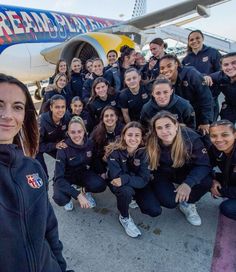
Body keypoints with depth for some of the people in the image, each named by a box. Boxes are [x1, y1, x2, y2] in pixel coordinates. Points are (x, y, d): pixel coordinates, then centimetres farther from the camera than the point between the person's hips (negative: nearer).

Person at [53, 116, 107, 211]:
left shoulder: (90, 143, -18)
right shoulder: (63, 149, -28)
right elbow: (59, 177, -31)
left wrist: (102, 172, -16)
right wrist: (78, 195, -38)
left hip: (83, 173, 3)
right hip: (65, 177, -2)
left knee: (101, 185, -25)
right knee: (60, 198, -32)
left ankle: (85, 191, 10)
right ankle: (68, 197, 7)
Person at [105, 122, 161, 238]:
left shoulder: (144, 152, -19)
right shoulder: (115, 151, -25)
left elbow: (144, 180, -24)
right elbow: (116, 176, -28)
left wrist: (125, 179, -38)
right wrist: (133, 177, -34)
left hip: (137, 184, 3)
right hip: (119, 184, -2)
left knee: (155, 211, -10)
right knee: (126, 191, -38)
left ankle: (134, 198, 20)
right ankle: (124, 217, -6)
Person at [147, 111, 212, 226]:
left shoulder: (191, 137, -26)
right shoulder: (151, 143, -25)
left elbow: (204, 165, -25)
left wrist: (188, 183, -39)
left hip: (184, 172, 2)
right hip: (162, 174, -1)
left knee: (206, 181, -26)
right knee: (170, 202, -25)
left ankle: (187, 204, 4)